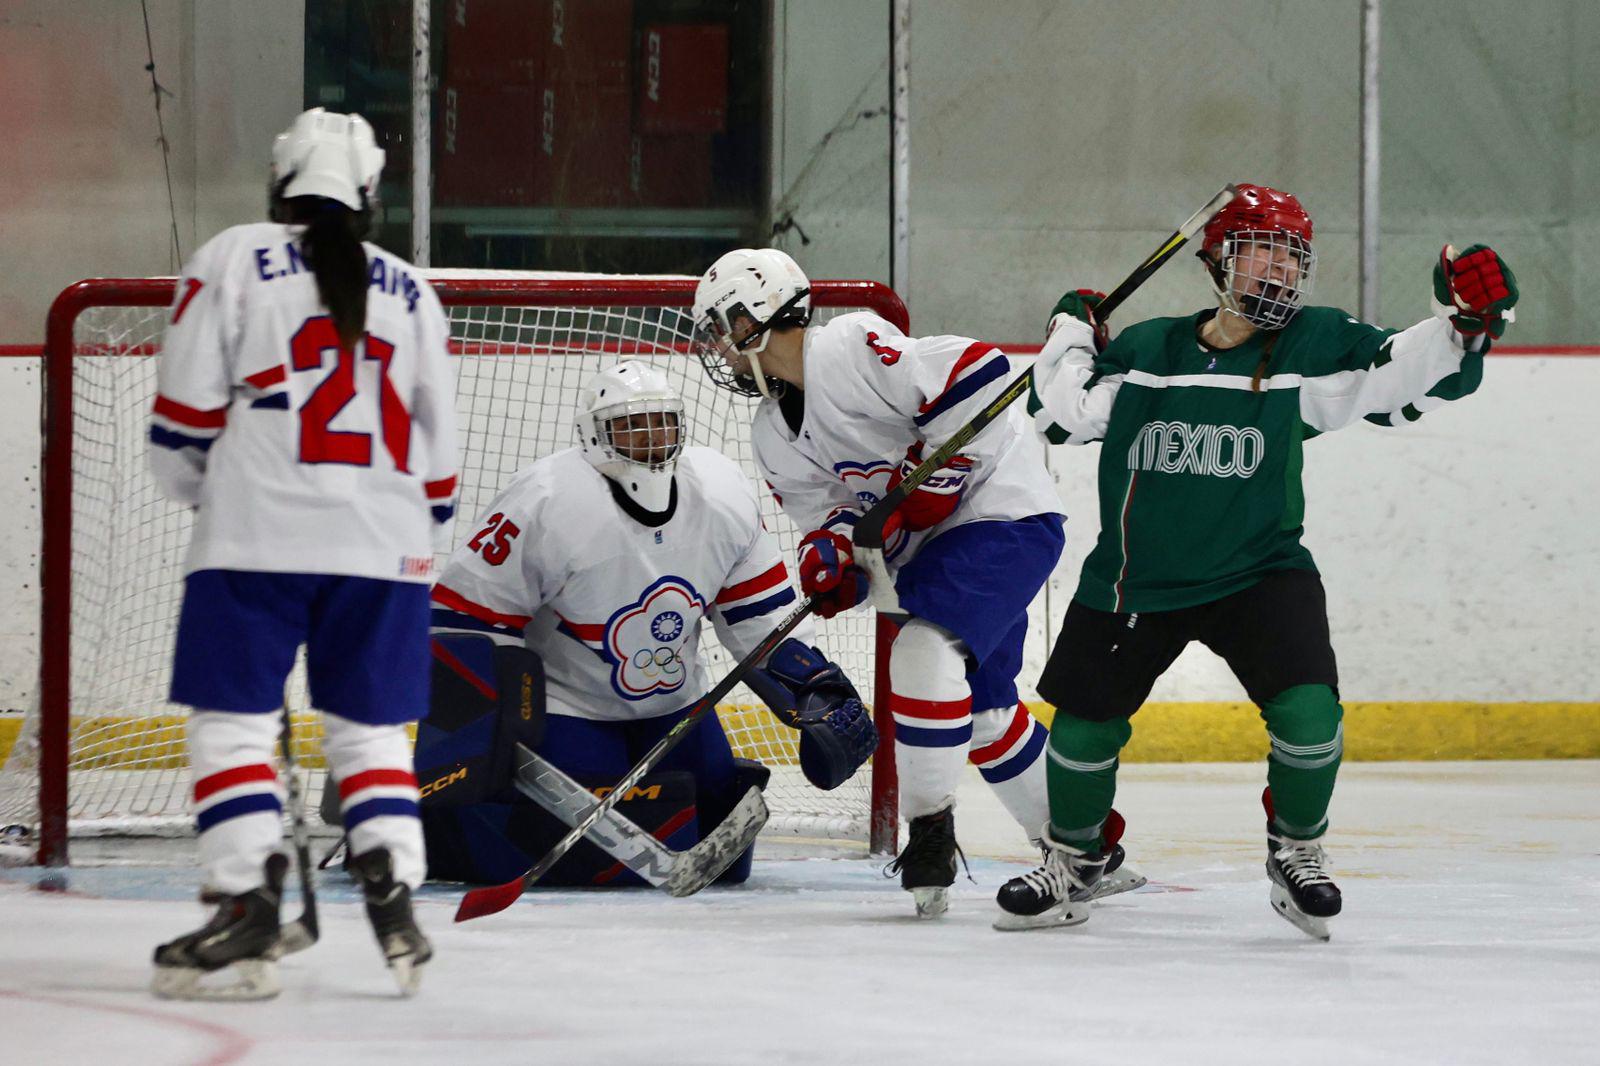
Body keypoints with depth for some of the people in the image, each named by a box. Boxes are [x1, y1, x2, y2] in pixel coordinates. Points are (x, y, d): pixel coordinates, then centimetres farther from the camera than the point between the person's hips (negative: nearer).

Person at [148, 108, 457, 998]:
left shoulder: (233, 260, 3)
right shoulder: (411, 291, 15)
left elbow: (185, 415, 0)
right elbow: (435, 451, 16)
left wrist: (197, 488, 19)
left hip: (258, 537, -4)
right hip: (384, 547, 4)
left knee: (233, 718, 0)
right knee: (372, 727, 12)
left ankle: (249, 909, -11)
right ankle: (396, 907, -2)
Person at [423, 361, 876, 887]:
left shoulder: (725, 493, -7)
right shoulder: (547, 503, -26)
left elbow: (760, 611, 6)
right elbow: (464, 619, -21)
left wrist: (819, 690, -3)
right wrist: (454, 746, -24)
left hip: (674, 704, 6)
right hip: (562, 702, -6)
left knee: (722, 860, 4)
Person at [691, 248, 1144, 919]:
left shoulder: (849, 348, -21)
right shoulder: (776, 434, 8)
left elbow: (977, 375, -27)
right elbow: (831, 508, 9)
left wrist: (928, 480, -24)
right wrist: (833, 548, -15)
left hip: (1006, 512, -11)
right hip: (930, 544, 11)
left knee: (923, 651, -26)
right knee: (981, 710, 16)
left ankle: (931, 830, -16)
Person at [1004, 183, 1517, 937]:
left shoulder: (1312, 348, -4)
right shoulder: (1144, 351, 1)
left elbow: (1406, 376, -13)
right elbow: (1063, 412, 3)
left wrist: (1462, 323, -28)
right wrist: (1071, 333, 3)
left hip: (1257, 571, -1)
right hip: (1133, 580, 1)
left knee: (1307, 709, -19)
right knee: (1084, 725, 7)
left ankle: (1296, 852, 8)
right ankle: (1072, 862, 33)